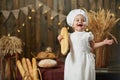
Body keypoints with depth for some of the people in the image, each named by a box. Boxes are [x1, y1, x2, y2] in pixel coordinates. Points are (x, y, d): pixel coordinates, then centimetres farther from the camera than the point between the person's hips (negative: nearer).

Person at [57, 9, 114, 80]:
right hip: (74, 60, 0)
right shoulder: (70, 36, 6)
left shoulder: (88, 35, 4)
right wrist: (61, 40, -3)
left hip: (85, 60, 0)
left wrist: (104, 42, 8)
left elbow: (93, 45, 13)